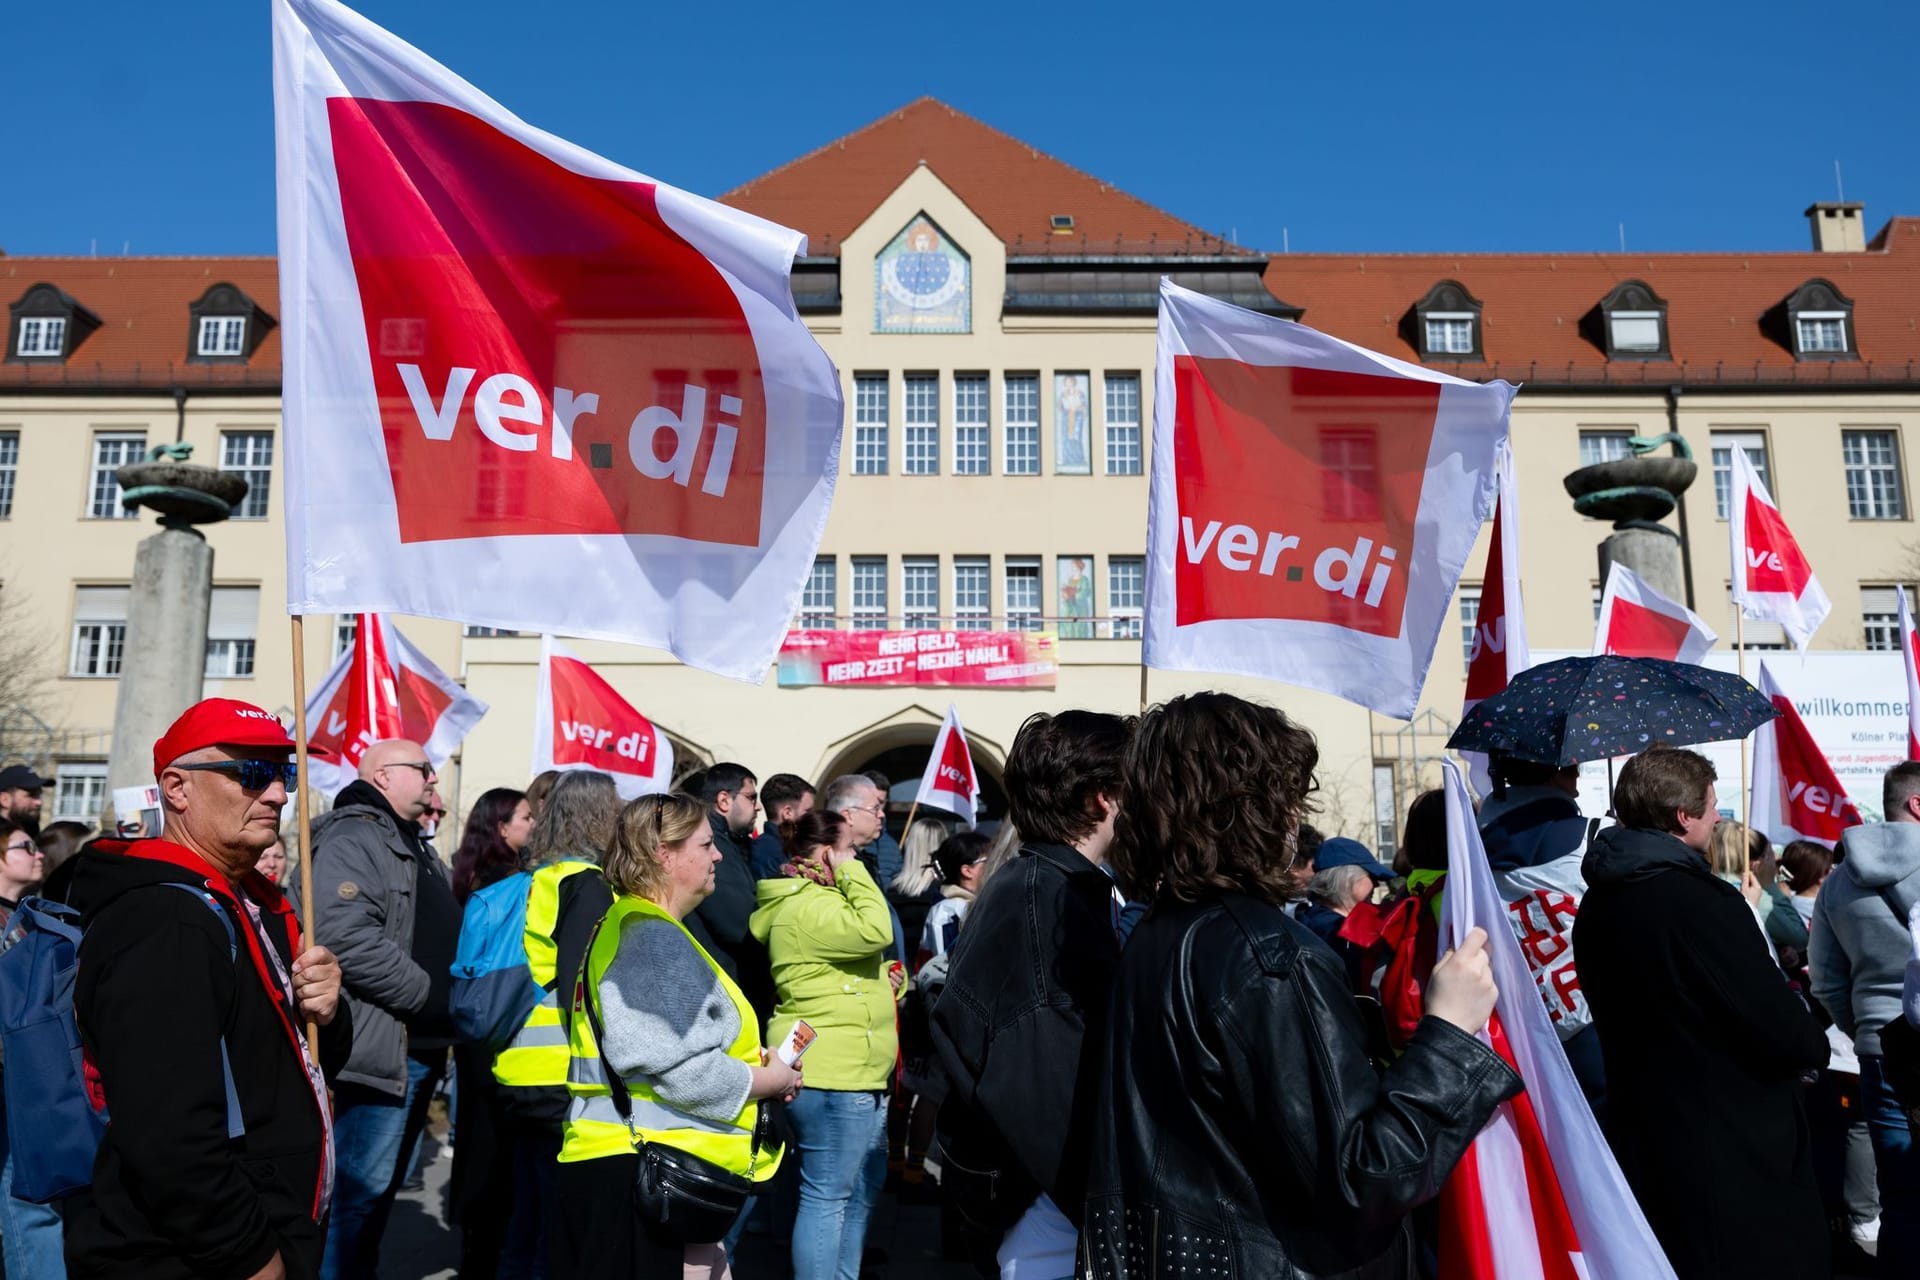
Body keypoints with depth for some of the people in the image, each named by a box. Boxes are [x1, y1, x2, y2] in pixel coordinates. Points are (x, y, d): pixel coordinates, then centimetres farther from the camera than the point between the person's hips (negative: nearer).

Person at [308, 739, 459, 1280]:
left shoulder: (417, 849, 20)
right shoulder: (354, 838, -12)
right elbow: (346, 937, -26)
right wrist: (430, 995, -20)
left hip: (421, 1048, 10)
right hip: (381, 1047, -10)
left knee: (381, 1185, 18)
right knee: (361, 1186, -4)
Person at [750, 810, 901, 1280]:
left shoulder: (819, 900, 19)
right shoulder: (806, 906, -15)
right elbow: (874, 932, -28)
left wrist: (889, 977, 8)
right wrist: (853, 872, -17)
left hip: (853, 1073, 11)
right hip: (831, 1074, -11)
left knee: (861, 1191, 19)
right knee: (827, 1195, -5)